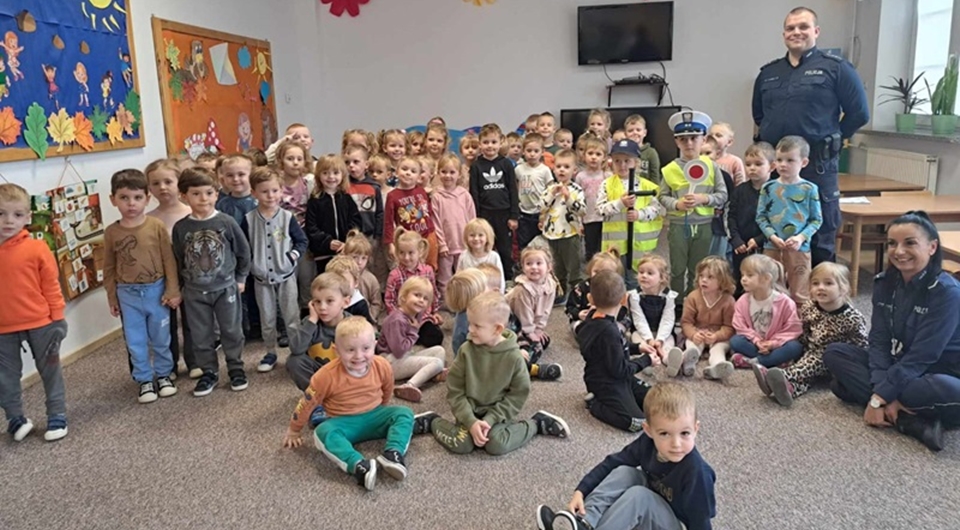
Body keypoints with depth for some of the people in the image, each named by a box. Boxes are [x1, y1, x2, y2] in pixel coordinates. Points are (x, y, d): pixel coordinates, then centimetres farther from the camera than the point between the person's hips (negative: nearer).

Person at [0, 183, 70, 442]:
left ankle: (57, 415, 26)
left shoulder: (37, 248, -10)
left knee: (50, 371, 11)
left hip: (40, 323, -2)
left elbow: (51, 285, -4)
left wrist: (57, 318, -5)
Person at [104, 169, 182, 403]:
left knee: (161, 338, 12)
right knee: (135, 341, 9)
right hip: (128, 294, 1)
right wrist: (112, 298, 6)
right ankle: (144, 379, 23)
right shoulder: (111, 232, -4)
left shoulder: (157, 226, -9)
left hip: (156, 290, -1)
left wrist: (173, 290, -7)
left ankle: (164, 374, 29)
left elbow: (169, 260, -5)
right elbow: (109, 268, 4)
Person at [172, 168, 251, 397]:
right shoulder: (180, 227, -6)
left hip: (225, 287, -1)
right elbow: (177, 260, 4)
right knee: (201, 335, 11)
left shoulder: (226, 222, -11)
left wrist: (241, 278, 3)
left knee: (232, 331, 9)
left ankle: (236, 368, 25)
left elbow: (243, 251, 0)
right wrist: (179, 287, 8)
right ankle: (208, 372, 26)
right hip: (194, 292, 2)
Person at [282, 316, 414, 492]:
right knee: (323, 432, -34)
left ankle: (392, 454, -40)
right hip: (344, 423, -3)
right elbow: (307, 403, -8)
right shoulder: (328, 375, -22)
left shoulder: (382, 367, -14)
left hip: (374, 417, 3)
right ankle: (359, 466, -53)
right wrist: (293, 431, 4)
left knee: (404, 413, -19)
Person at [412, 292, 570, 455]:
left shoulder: (513, 356, -14)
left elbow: (518, 395, -9)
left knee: (496, 444, -26)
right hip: (470, 411, 1)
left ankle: (536, 424, -3)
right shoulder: (466, 351, -11)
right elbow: (454, 390, -8)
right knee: (461, 444, -23)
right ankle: (432, 421, 4)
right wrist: (471, 421, -20)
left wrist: (490, 420, -19)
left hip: (497, 412, 0)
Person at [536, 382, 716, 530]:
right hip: (651, 503, 6)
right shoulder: (647, 442, -17)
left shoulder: (696, 471, -32)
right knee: (624, 472, -15)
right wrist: (581, 491, -17)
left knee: (638, 495, -29)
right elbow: (612, 463, -8)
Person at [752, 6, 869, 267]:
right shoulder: (768, 72, 13)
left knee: (821, 237, 0)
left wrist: (831, 140, 2)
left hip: (817, 165, -5)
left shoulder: (836, 68, -1)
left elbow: (859, 113, 0)